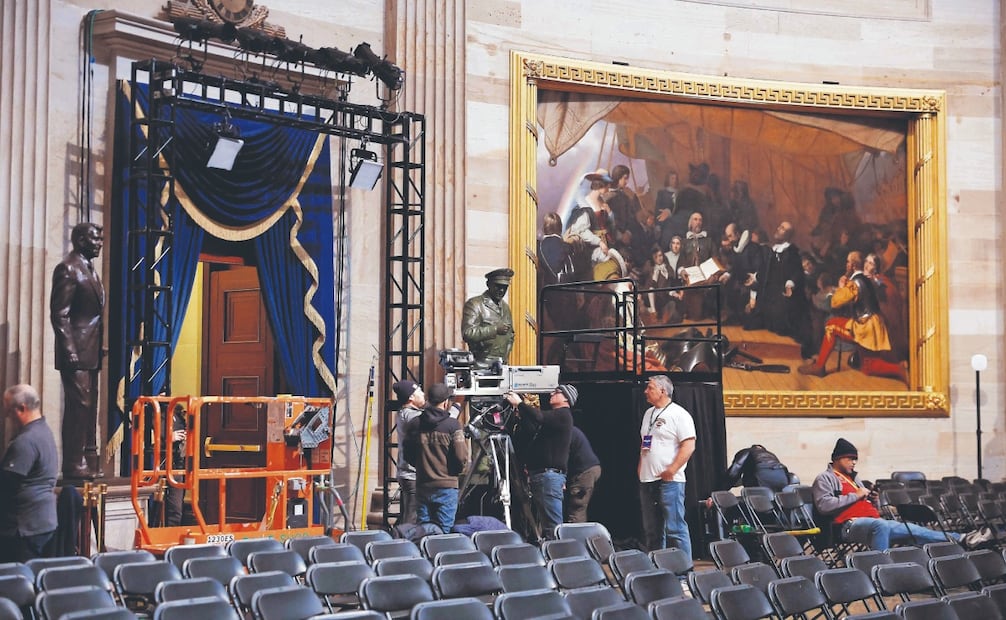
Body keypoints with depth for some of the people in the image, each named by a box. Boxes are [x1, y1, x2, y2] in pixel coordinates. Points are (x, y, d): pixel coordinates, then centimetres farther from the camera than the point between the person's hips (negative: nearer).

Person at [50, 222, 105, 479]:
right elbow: (59, 314, -15)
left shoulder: (88, 270, 19)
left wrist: (98, 349, 16)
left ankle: (88, 463, 17)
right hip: (76, 352, -9)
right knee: (78, 407, -9)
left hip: (90, 354, 10)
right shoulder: (68, 269, -9)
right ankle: (74, 465, -6)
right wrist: (70, 350, -20)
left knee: (88, 408, 12)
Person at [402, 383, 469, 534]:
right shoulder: (452, 425, -11)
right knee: (443, 531, 1)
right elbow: (461, 457, -13)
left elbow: (408, 455, 8)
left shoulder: (414, 424, 1)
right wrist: (458, 470, 8)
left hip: (422, 486, 4)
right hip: (446, 487, -4)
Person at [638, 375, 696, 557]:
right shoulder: (649, 413, 18)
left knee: (675, 528, -10)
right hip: (647, 480, 8)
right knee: (652, 530, 11)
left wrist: (672, 470, -18)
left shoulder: (678, 414, -7)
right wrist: (641, 468, 14)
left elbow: (689, 446, -14)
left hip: (669, 480, -8)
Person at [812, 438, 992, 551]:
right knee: (881, 525, -40)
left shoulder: (853, 477, 32)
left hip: (874, 520, 8)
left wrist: (872, 499, 10)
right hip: (851, 524, -8)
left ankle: (961, 540, -16)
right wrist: (855, 496, -8)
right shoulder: (825, 478, 6)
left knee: (911, 529, -8)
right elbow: (824, 505, -12)